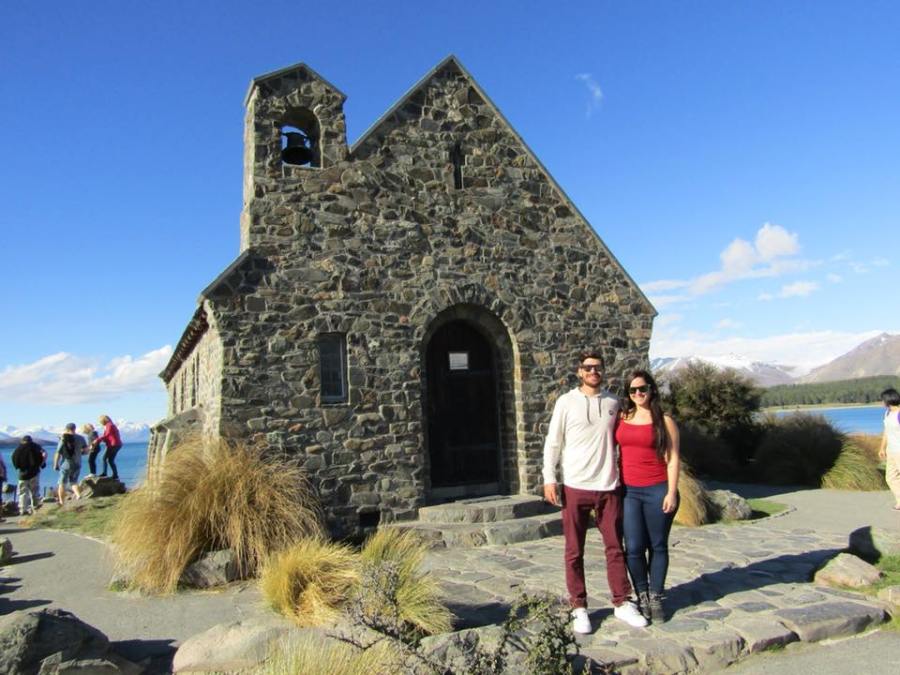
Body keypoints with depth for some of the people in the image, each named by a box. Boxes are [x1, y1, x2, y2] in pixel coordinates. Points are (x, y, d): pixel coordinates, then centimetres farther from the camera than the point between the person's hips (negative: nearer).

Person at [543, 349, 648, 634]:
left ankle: (622, 603, 25)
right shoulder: (566, 402, -2)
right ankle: (579, 608, 19)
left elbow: (619, 440, 16)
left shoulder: (612, 402, 7)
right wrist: (549, 478, -7)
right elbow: (553, 442, -1)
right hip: (575, 487, -2)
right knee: (574, 552, 6)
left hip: (609, 487, 3)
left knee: (615, 547, 10)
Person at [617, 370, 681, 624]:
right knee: (634, 548, 0)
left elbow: (673, 459, -3)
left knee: (658, 546, 7)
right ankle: (642, 596, 17)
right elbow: (614, 451, 13)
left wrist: (671, 493, -9)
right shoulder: (622, 418, 8)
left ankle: (656, 598, 21)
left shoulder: (664, 421, 0)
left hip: (657, 490, -2)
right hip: (629, 491, 2)